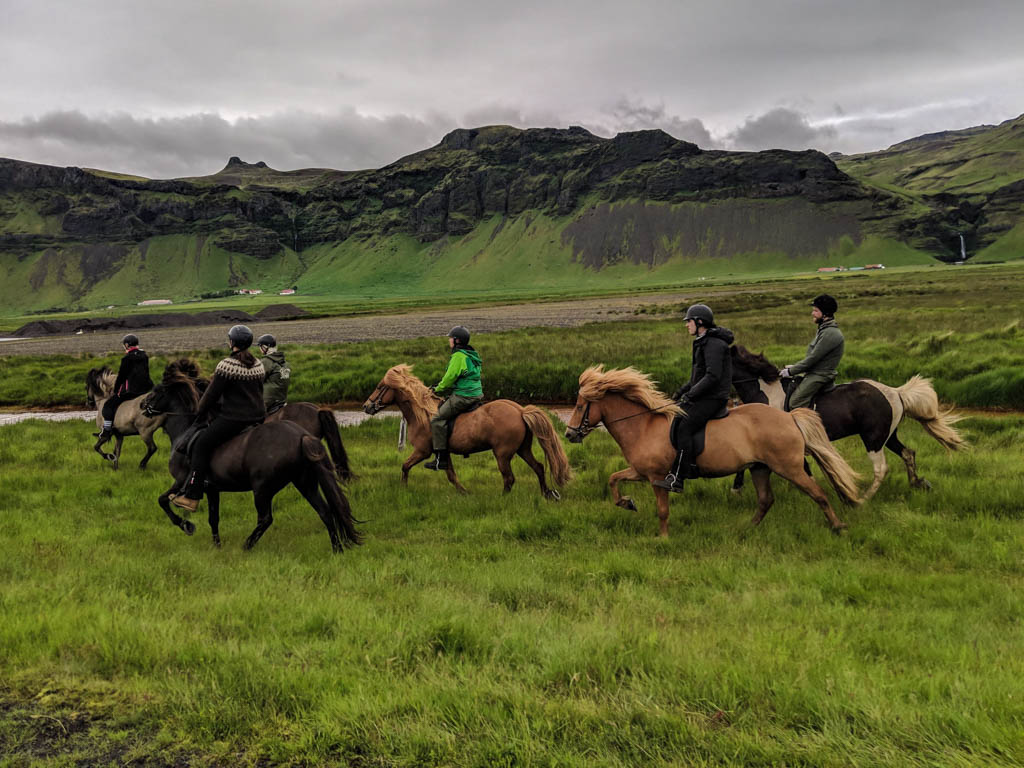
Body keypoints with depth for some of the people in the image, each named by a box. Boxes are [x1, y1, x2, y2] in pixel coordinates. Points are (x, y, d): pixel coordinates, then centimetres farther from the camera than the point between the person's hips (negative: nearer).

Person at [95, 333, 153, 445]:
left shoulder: (127, 358, -11)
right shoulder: (145, 356, 10)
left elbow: (121, 376, -7)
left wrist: (115, 390, 8)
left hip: (130, 390, -8)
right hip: (145, 388, 8)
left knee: (109, 405, 2)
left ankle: (106, 432, -1)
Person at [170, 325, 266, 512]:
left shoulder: (226, 365, -13)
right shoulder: (258, 365, 10)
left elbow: (212, 394, -8)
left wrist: (200, 414, 7)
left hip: (234, 418, -8)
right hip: (258, 416, 8)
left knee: (201, 444, -2)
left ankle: (191, 497, -7)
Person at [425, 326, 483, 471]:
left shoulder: (458, 356, -15)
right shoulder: (472, 355, 17)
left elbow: (450, 377, -17)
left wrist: (438, 389, -1)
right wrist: (441, 386, 21)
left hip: (463, 396, -11)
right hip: (475, 395, 11)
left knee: (437, 419, -11)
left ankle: (441, 459, -15)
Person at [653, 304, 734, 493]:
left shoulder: (714, 344, -15)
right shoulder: (703, 343, 18)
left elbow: (713, 376, -24)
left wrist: (690, 394, -20)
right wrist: (682, 391, 13)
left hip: (712, 398, -11)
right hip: (703, 396, 11)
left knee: (684, 427, -23)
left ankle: (677, 479, -26)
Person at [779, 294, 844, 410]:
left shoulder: (830, 333, -18)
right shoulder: (823, 330, 17)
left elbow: (813, 358, -20)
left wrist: (791, 371, -13)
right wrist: (793, 366, 13)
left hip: (820, 376, -11)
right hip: (813, 374, 11)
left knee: (795, 403, -22)